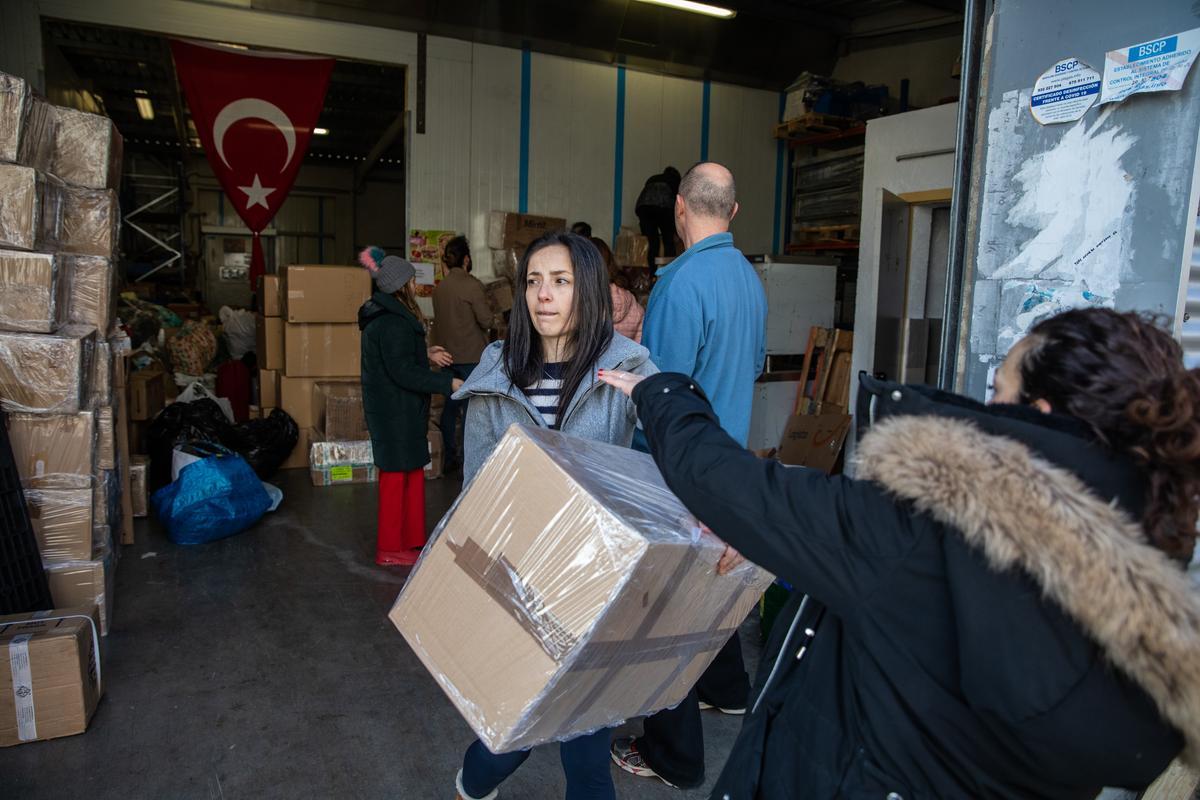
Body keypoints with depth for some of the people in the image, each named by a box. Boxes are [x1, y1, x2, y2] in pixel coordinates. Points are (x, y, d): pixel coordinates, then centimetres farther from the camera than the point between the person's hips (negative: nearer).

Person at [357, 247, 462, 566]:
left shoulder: (382, 315, 11)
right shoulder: (393, 323, -22)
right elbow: (403, 372, -25)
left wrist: (426, 353, 15)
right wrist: (448, 383, -23)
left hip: (392, 408, 10)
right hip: (396, 411, -10)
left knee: (412, 472, 18)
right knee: (397, 475, 1)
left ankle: (411, 539, 29)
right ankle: (391, 549, 15)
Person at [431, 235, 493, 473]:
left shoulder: (439, 287, 7)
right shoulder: (472, 285, -14)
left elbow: (439, 321, 14)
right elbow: (486, 320, -14)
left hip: (448, 355, 7)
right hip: (471, 355, -6)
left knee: (451, 405, 14)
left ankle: (449, 458, 21)